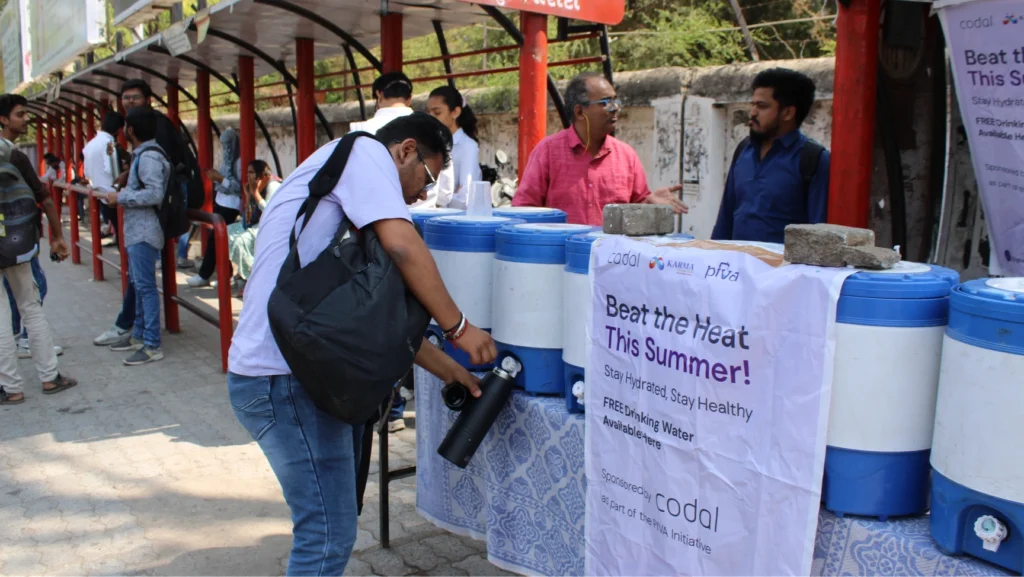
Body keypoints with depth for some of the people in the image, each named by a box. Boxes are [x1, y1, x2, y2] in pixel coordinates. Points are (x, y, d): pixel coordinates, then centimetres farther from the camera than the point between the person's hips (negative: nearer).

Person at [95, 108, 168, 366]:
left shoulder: (149, 156, -16)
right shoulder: (141, 154, 16)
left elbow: (155, 193, -24)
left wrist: (120, 198, -17)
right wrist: (120, 194, 9)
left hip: (144, 231, -10)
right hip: (136, 229, 10)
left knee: (146, 286, -7)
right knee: (139, 285, 15)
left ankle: (152, 345, -4)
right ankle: (139, 335, 25)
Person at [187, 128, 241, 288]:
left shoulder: (239, 161, -14)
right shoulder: (228, 159, 12)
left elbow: (239, 187, -18)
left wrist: (220, 179, -20)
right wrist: (217, 177, 1)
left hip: (230, 205, -9)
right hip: (221, 202, 9)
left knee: (214, 238, -4)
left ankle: (204, 276, 6)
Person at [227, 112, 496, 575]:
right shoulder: (363, 151, -5)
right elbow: (402, 246, -22)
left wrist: (446, 368, 14)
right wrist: (460, 327, -13)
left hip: (299, 372, 10)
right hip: (284, 379, -10)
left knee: (333, 521, 21)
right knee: (328, 537, -4)